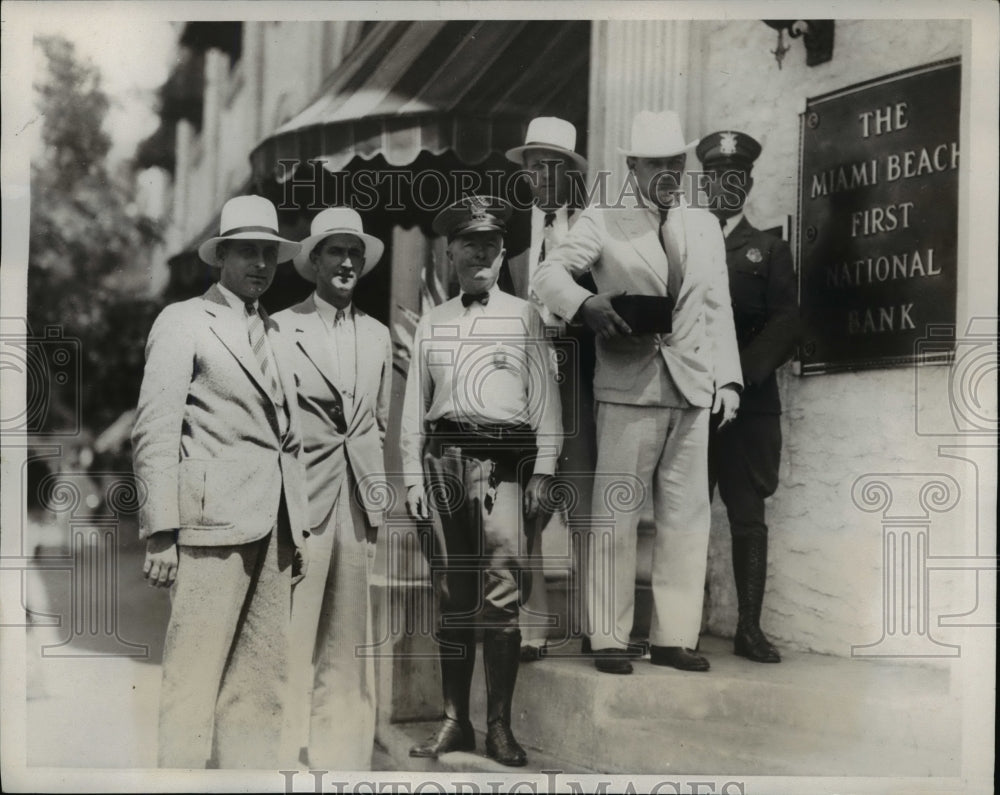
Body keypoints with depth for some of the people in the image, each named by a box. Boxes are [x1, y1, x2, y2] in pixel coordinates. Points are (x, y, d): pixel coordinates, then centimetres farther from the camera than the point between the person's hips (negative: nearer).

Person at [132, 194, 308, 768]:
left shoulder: (275, 333, 21)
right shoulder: (184, 322, 2)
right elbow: (155, 433, -5)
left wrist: (299, 529, 16)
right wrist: (161, 533, -13)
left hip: (274, 525, 6)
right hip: (214, 518, -6)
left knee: (265, 678, 6)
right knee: (195, 676, -7)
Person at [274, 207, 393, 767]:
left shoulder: (378, 335, 15)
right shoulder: (281, 329, -1)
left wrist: (379, 493, 14)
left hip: (359, 502, 5)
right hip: (300, 499, -4)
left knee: (349, 638, 7)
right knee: (293, 634, -5)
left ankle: (344, 755, 15)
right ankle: (287, 750, 5)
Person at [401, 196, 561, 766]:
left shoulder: (524, 316, 9)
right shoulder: (432, 323, 16)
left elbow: (544, 395, 4)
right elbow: (415, 403, 14)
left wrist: (543, 471, -4)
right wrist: (413, 475, 7)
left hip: (503, 457, -3)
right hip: (443, 456, 3)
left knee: (502, 594, -11)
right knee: (453, 595, 6)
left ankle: (500, 725, -5)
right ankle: (455, 722, 13)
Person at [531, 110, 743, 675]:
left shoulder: (706, 227, 18)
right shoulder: (603, 224, 7)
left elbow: (718, 310, 16)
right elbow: (549, 273, 1)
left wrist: (728, 377, 8)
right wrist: (587, 305, -19)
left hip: (692, 390, 4)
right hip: (628, 389, -4)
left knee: (687, 516, 3)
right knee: (617, 514, -2)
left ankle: (674, 636, 11)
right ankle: (609, 639, 5)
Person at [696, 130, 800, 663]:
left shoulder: (769, 250, 15)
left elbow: (784, 326, 2)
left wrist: (740, 374, -13)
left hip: (749, 403, 0)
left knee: (748, 515, -1)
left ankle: (749, 628, 1)